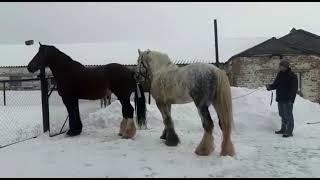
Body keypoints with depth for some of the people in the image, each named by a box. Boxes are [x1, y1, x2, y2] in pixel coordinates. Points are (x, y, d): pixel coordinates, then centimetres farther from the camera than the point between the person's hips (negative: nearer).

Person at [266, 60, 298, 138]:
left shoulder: (292, 76, -11)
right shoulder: (280, 74, 11)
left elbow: (294, 89, -14)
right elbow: (275, 84, 15)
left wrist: (291, 99, -21)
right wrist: (269, 86, -6)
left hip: (287, 100, -8)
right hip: (280, 99, 8)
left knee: (288, 115, -5)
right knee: (282, 115, 17)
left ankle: (289, 132, 2)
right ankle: (283, 129, 30)